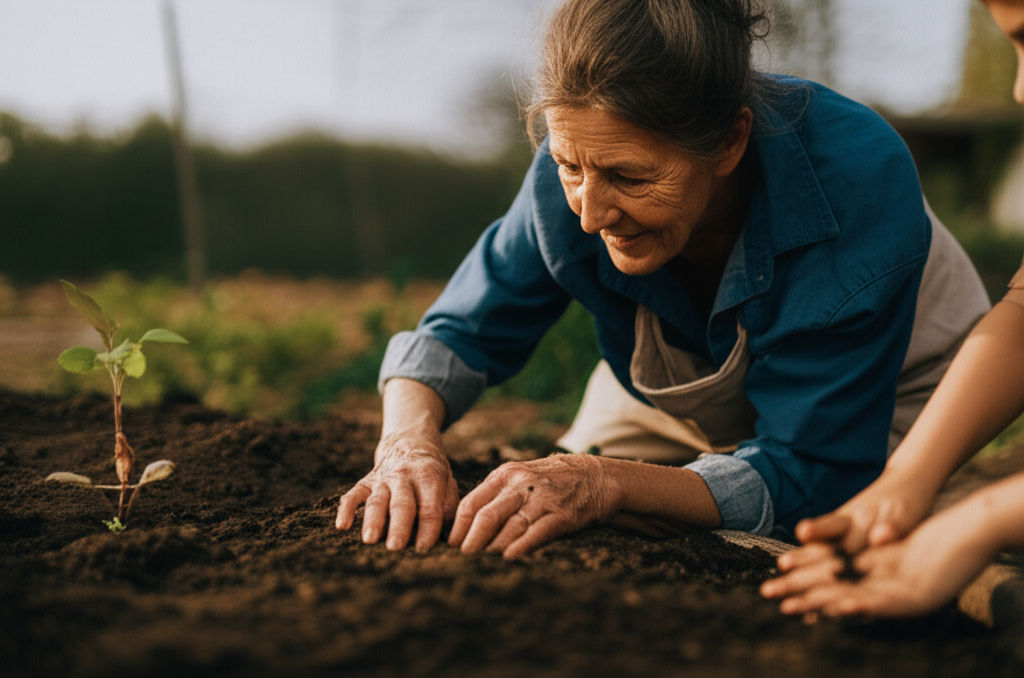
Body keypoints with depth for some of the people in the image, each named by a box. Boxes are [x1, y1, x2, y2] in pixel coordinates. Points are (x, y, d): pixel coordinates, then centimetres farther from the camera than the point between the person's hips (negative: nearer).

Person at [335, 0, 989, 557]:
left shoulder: (859, 185, -41)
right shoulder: (584, 164, -30)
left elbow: (806, 475, -40)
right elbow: (460, 332, -17)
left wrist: (610, 484, -56)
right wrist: (408, 440, -40)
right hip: (670, 415, 3)